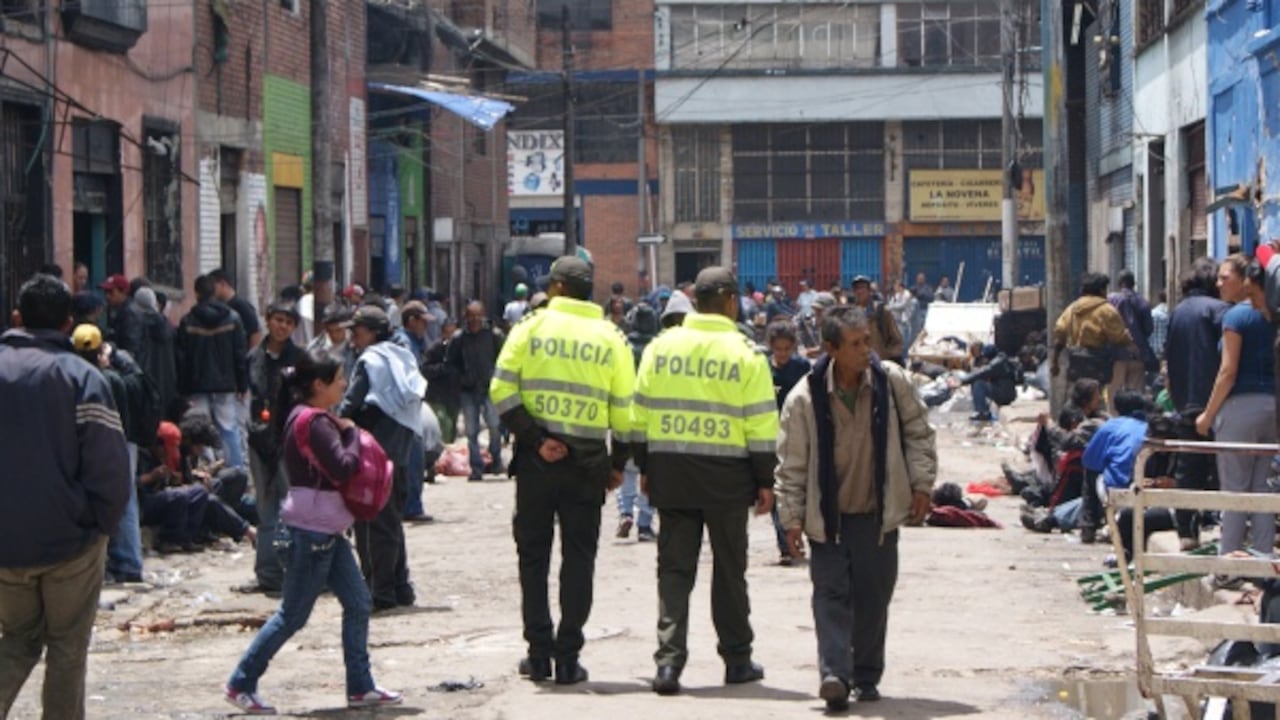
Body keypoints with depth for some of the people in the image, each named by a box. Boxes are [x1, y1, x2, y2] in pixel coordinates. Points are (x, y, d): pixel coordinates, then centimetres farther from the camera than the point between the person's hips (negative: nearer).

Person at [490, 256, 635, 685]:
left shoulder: (531, 329, 0)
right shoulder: (611, 339, 3)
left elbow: (502, 390, -9)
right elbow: (624, 408, 3)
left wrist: (534, 438, -8)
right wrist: (618, 463, 11)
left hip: (535, 458, 0)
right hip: (588, 460, 1)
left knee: (533, 555, 9)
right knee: (578, 557, 6)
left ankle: (539, 654, 9)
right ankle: (567, 658, 3)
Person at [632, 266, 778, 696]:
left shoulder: (661, 347, 4)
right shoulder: (745, 354, -6)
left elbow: (641, 412, 8)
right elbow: (761, 424, -6)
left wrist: (644, 468, 17)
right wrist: (765, 480, 1)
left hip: (670, 471, 2)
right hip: (726, 475, -2)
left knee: (674, 569, 5)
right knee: (729, 569, 10)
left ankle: (669, 662, -5)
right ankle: (737, 660, 19)